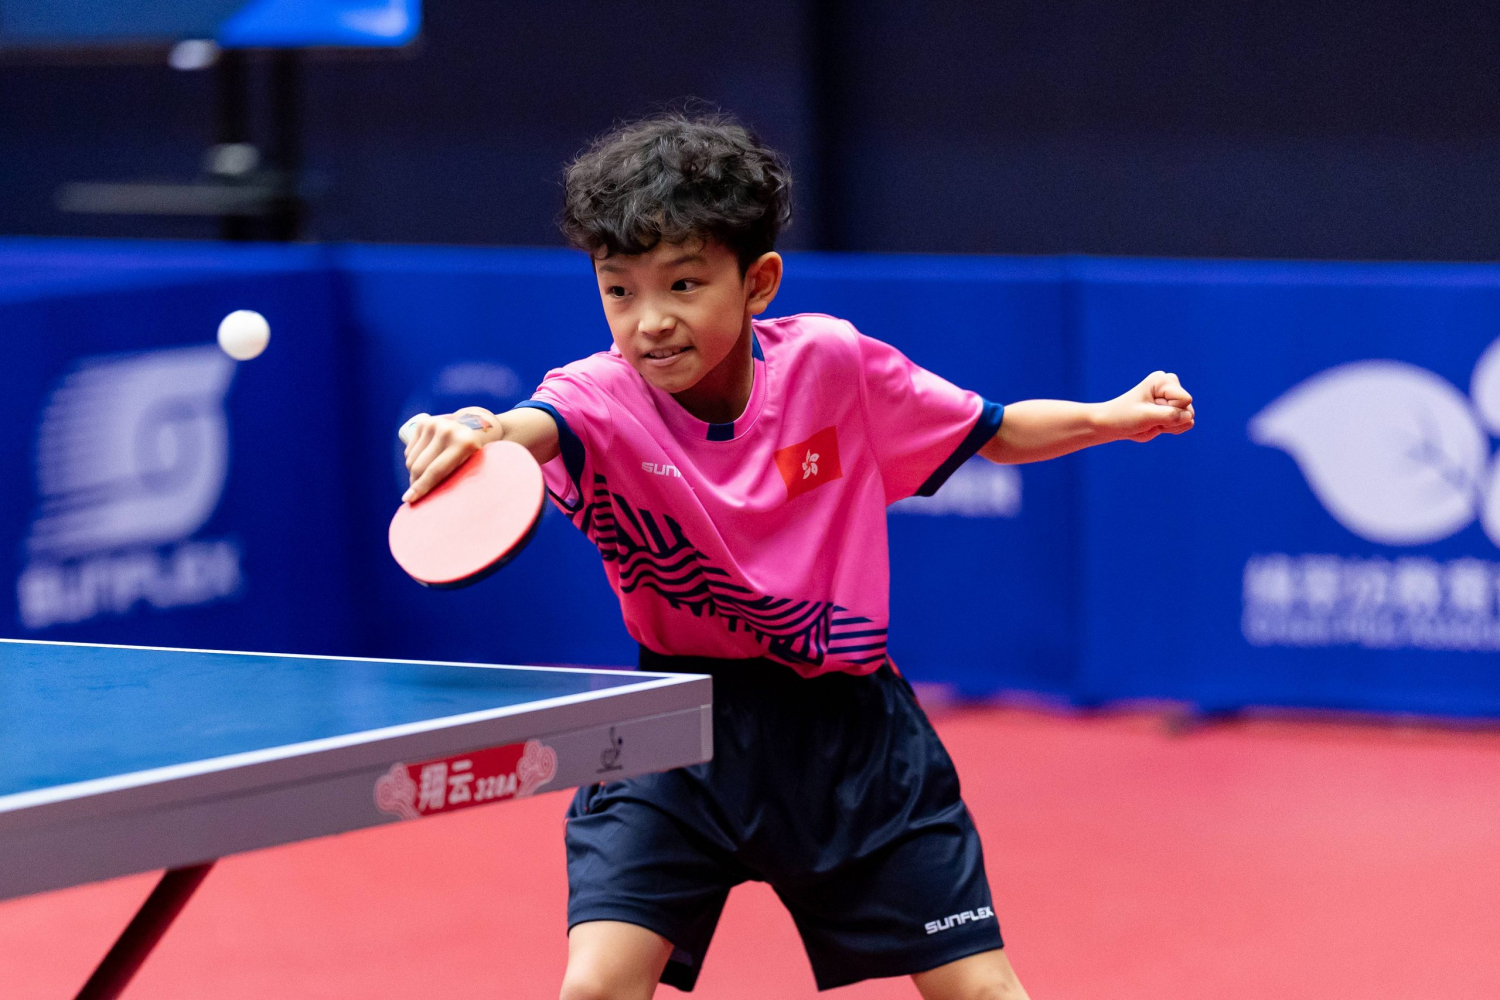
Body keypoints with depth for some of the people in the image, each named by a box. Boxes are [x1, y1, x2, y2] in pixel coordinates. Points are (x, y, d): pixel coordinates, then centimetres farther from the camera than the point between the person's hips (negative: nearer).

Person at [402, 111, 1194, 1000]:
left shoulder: (831, 361, -11)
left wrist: (1112, 417, -9)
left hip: (850, 729, 2)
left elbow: (994, 432, 6)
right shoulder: (603, 398, -19)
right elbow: (537, 429, -44)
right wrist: (476, 434, -67)